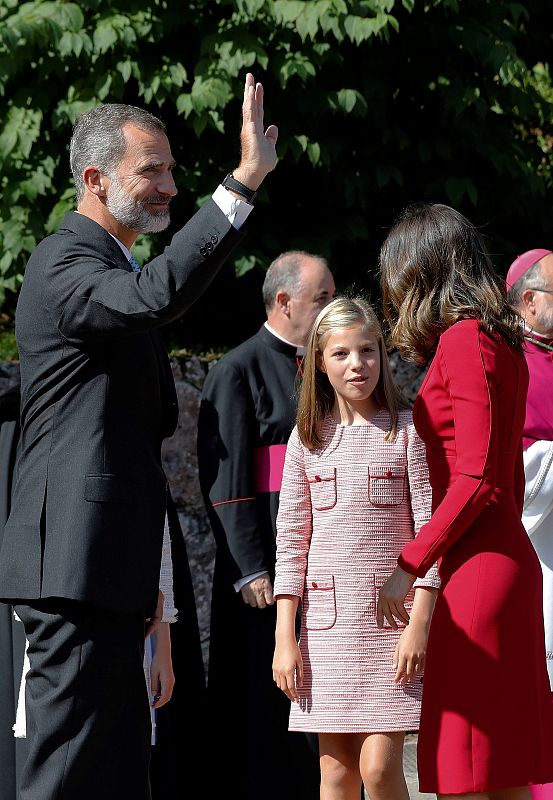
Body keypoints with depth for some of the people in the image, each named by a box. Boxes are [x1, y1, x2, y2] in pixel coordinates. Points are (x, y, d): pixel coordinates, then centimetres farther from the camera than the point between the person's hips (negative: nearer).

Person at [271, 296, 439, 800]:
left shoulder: (406, 431, 1)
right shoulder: (308, 439, 9)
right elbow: (291, 542, 8)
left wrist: (419, 625, -9)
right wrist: (284, 638, 2)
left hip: (391, 619, -3)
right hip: (325, 623, 3)